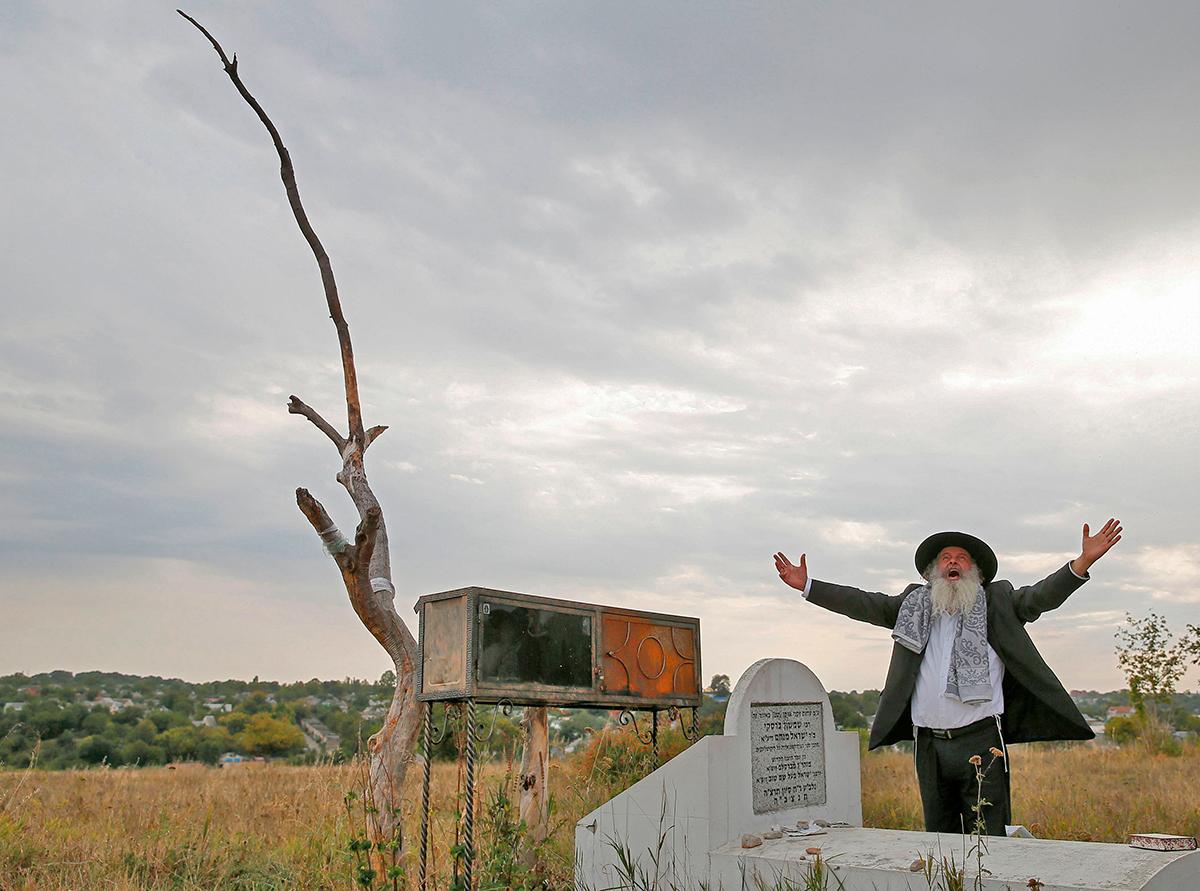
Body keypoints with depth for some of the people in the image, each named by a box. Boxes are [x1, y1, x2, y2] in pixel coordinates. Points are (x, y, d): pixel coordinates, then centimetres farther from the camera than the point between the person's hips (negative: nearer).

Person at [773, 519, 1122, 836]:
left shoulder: (998, 602, 8)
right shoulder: (914, 603, 12)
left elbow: (1041, 596, -3)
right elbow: (865, 604, 10)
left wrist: (1083, 561, -19)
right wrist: (807, 585, 4)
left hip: (981, 742, -3)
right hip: (929, 744, 3)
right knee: (938, 835, 13)